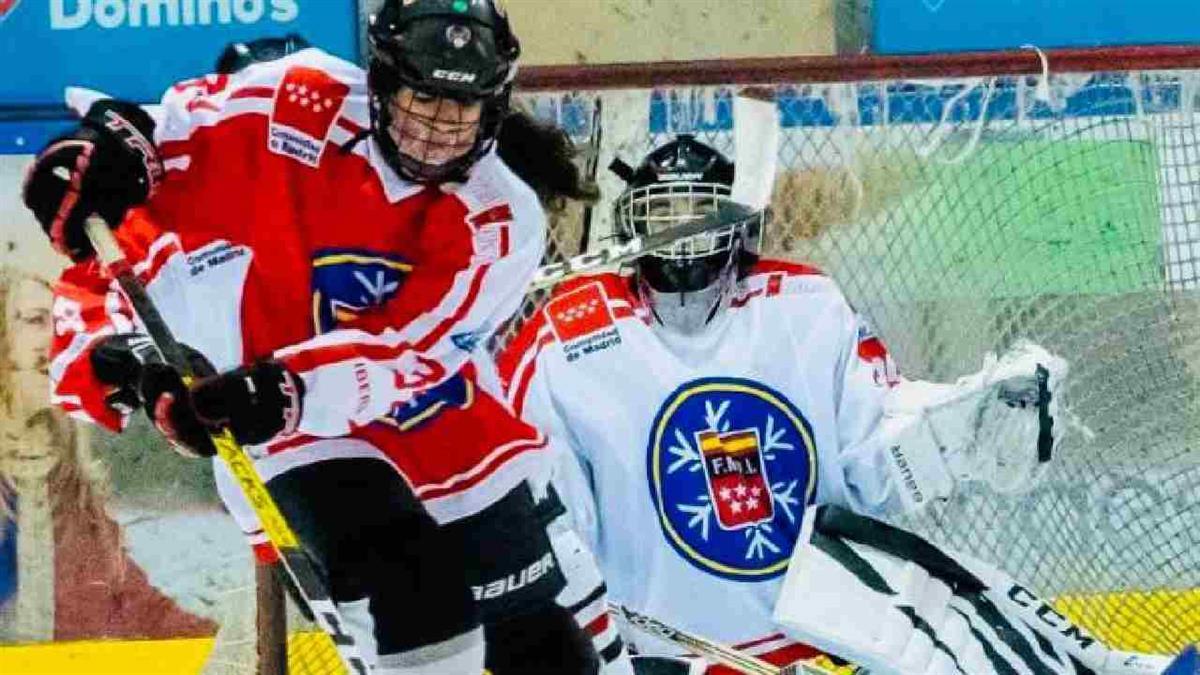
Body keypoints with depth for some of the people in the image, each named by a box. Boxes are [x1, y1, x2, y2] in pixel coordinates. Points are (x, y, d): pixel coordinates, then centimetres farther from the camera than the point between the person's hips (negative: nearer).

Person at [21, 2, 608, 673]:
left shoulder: (500, 222, -14)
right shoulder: (299, 105, -15)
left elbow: (400, 353, -24)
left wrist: (288, 390, -38)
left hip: (440, 423, 3)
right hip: (304, 438, -2)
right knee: (410, 590, -24)